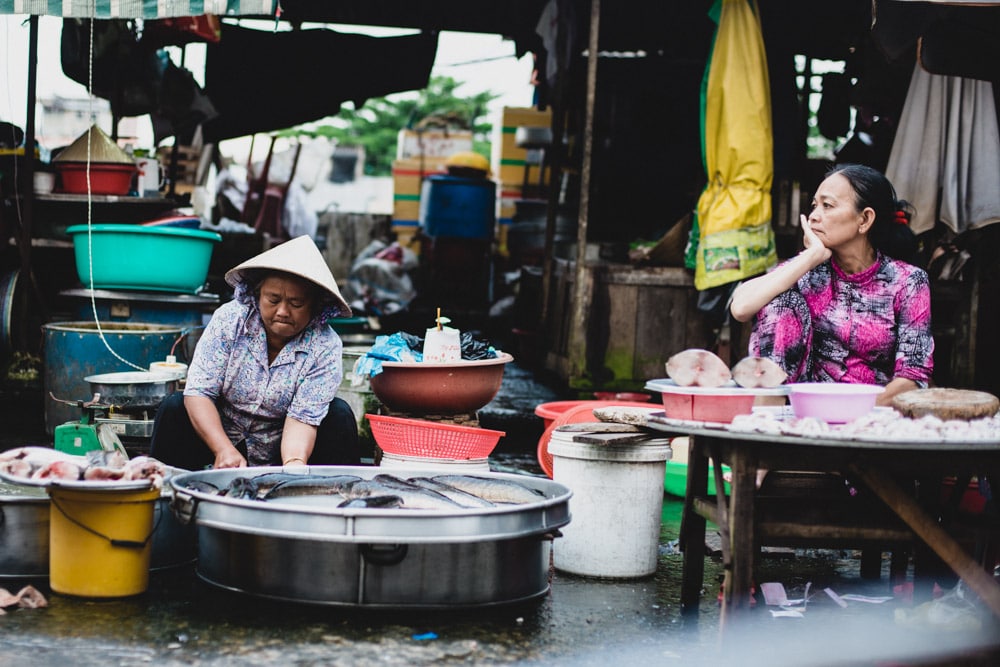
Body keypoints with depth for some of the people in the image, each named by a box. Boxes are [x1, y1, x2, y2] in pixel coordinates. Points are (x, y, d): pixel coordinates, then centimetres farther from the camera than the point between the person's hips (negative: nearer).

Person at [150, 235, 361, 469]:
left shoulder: (325, 347, -17)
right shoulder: (229, 320, -16)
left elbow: (302, 418, -23)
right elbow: (198, 392, -21)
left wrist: (295, 463, -46)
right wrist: (225, 450, -37)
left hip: (283, 449, 0)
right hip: (221, 437, 1)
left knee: (339, 414, -22)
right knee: (174, 407, -24)